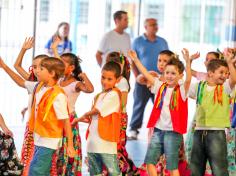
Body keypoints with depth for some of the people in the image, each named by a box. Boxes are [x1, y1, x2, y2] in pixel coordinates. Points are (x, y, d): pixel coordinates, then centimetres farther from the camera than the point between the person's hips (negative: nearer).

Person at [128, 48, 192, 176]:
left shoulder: (182, 90, -5)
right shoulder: (160, 87, 9)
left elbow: (188, 79, -23)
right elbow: (146, 74, 11)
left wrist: (187, 61, -37)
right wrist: (135, 60, 8)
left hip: (173, 132, -5)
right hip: (158, 130, 5)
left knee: (172, 166, -1)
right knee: (149, 161, 0)